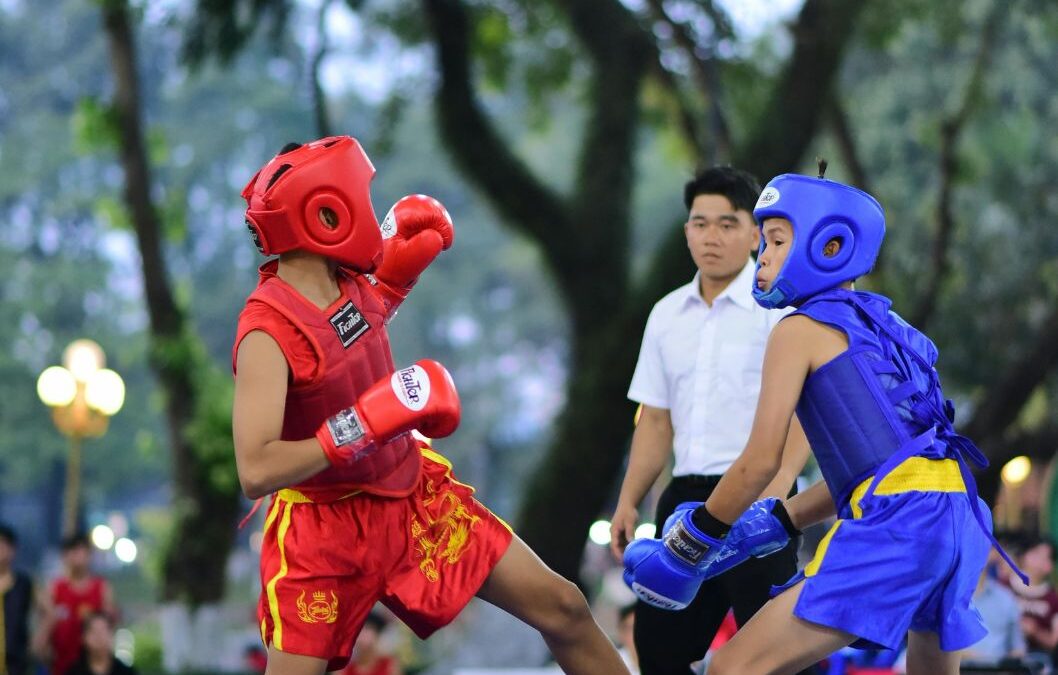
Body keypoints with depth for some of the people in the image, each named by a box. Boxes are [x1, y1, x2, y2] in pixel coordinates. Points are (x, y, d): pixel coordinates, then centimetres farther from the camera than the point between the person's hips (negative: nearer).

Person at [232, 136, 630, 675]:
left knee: (563, 609, 6)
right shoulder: (267, 333, -27)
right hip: (326, 528, -7)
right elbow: (256, 472, -36)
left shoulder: (347, 282, -4)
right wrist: (373, 419, -38)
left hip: (415, 494, 7)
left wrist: (400, 268, 3)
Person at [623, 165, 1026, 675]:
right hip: (956, 513, 9)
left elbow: (761, 461, -2)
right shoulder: (878, 327, 24)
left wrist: (691, 544, 8)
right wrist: (776, 522, 28)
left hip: (897, 518, -9)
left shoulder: (801, 329, 2)